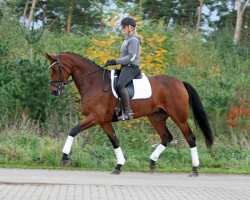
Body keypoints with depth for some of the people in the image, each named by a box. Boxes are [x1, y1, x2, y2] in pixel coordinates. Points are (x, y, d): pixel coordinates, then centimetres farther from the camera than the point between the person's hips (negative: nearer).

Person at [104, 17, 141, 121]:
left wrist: (115, 61, -19)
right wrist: (113, 62, 14)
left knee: (119, 85, -32)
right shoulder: (127, 39, 19)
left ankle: (128, 113, -33)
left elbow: (131, 57, -19)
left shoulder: (133, 40, -12)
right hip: (125, 67, 11)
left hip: (131, 67, -11)